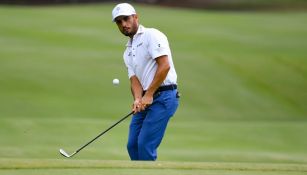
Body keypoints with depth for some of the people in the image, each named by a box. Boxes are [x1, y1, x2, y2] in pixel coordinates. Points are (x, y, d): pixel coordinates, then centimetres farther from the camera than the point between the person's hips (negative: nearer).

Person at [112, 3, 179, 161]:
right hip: (145, 100, 9)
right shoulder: (128, 52, 20)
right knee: (133, 145, 6)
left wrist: (149, 95, -16)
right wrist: (138, 100, -14)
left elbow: (164, 66, -15)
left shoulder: (151, 35, -5)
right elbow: (134, 79, 8)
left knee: (145, 145, -15)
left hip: (163, 96, -9)